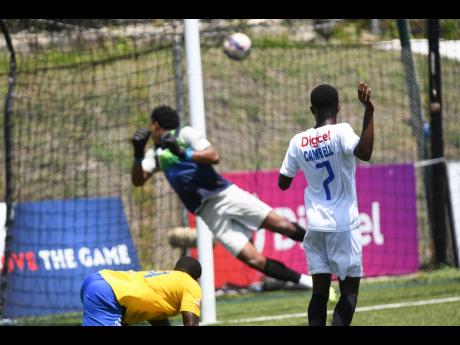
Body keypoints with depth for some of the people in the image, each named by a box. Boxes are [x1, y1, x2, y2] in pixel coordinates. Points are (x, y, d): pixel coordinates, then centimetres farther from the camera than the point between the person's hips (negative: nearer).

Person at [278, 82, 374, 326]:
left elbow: (283, 183, 11)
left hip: (315, 226, 4)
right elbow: (364, 153, -31)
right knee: (349, 290, 3)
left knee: (320, 291, 7)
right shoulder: (341, 132, -11)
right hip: (343, 225, -4)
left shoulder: (298, 141, 3)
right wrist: (369, 112, -30)